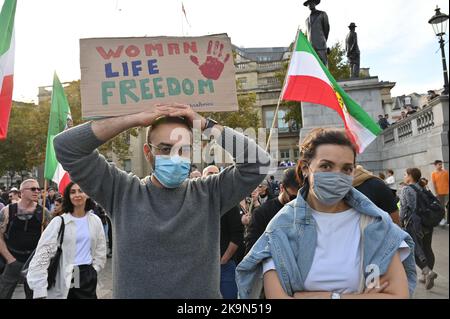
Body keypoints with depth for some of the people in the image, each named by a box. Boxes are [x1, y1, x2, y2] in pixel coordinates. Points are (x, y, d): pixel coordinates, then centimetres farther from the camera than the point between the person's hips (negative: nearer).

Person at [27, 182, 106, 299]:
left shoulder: (95, 220, 4)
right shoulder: (59, 221, -4)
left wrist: (94, 269, 4)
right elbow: (43, 250, -10)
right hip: (64, 278, -2)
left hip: (88, 276, 2)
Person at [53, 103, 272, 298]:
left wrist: (206, 126, -16)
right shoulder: (122, 192, -7)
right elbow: (67, 147, -10)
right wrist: (134, 119, -17)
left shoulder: (210, 194, -6)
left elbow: (259, 162, -13)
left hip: (202, 293, 1)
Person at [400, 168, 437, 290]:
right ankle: (426, 275, 21)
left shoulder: (406, 189, -7)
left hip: (413, 223, -6)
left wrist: (402, 221, 1)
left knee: (415, 248, -1)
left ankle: (427, 271, -19)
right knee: (427, 248, 14)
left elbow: (404, 207, -11)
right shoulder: (423, 188, 11)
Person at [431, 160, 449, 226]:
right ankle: (442, 219, 9)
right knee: (441, 207, 2)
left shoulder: (446, 172, 5)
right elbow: (434, 184, -4)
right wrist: (436, 193, -9)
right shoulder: (433, 173, -2)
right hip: (439, 193, -2)